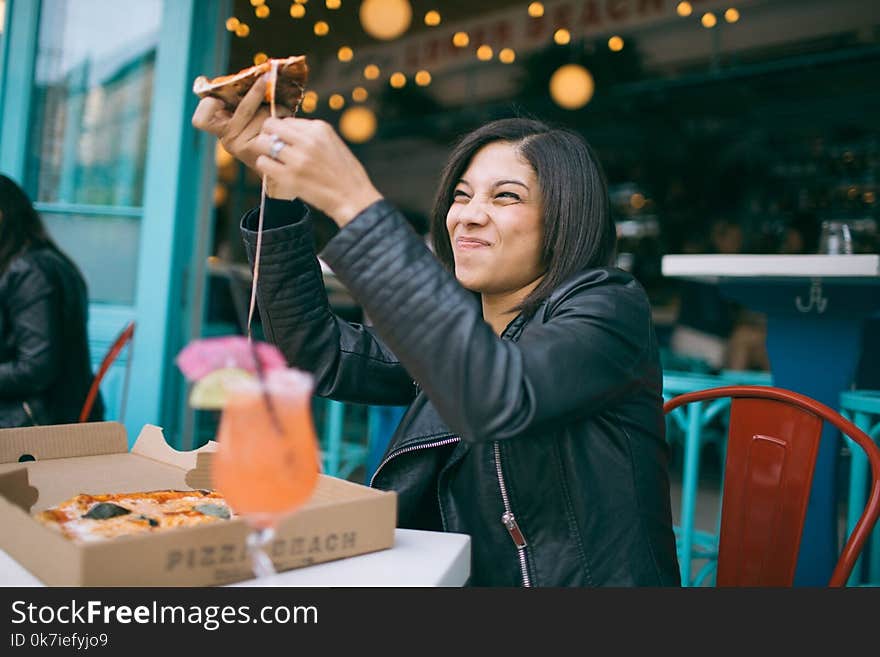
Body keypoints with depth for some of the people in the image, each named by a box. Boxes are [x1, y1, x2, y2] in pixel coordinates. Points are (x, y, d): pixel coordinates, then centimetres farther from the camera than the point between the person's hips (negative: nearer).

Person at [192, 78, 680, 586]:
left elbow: (497, 398, -29)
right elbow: (321, 357, 0)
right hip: (466, 577, 5)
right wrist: (281, 181, -6)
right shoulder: (454, 332, 9)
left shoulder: (610, 309, -10)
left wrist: (356, 204, -30)